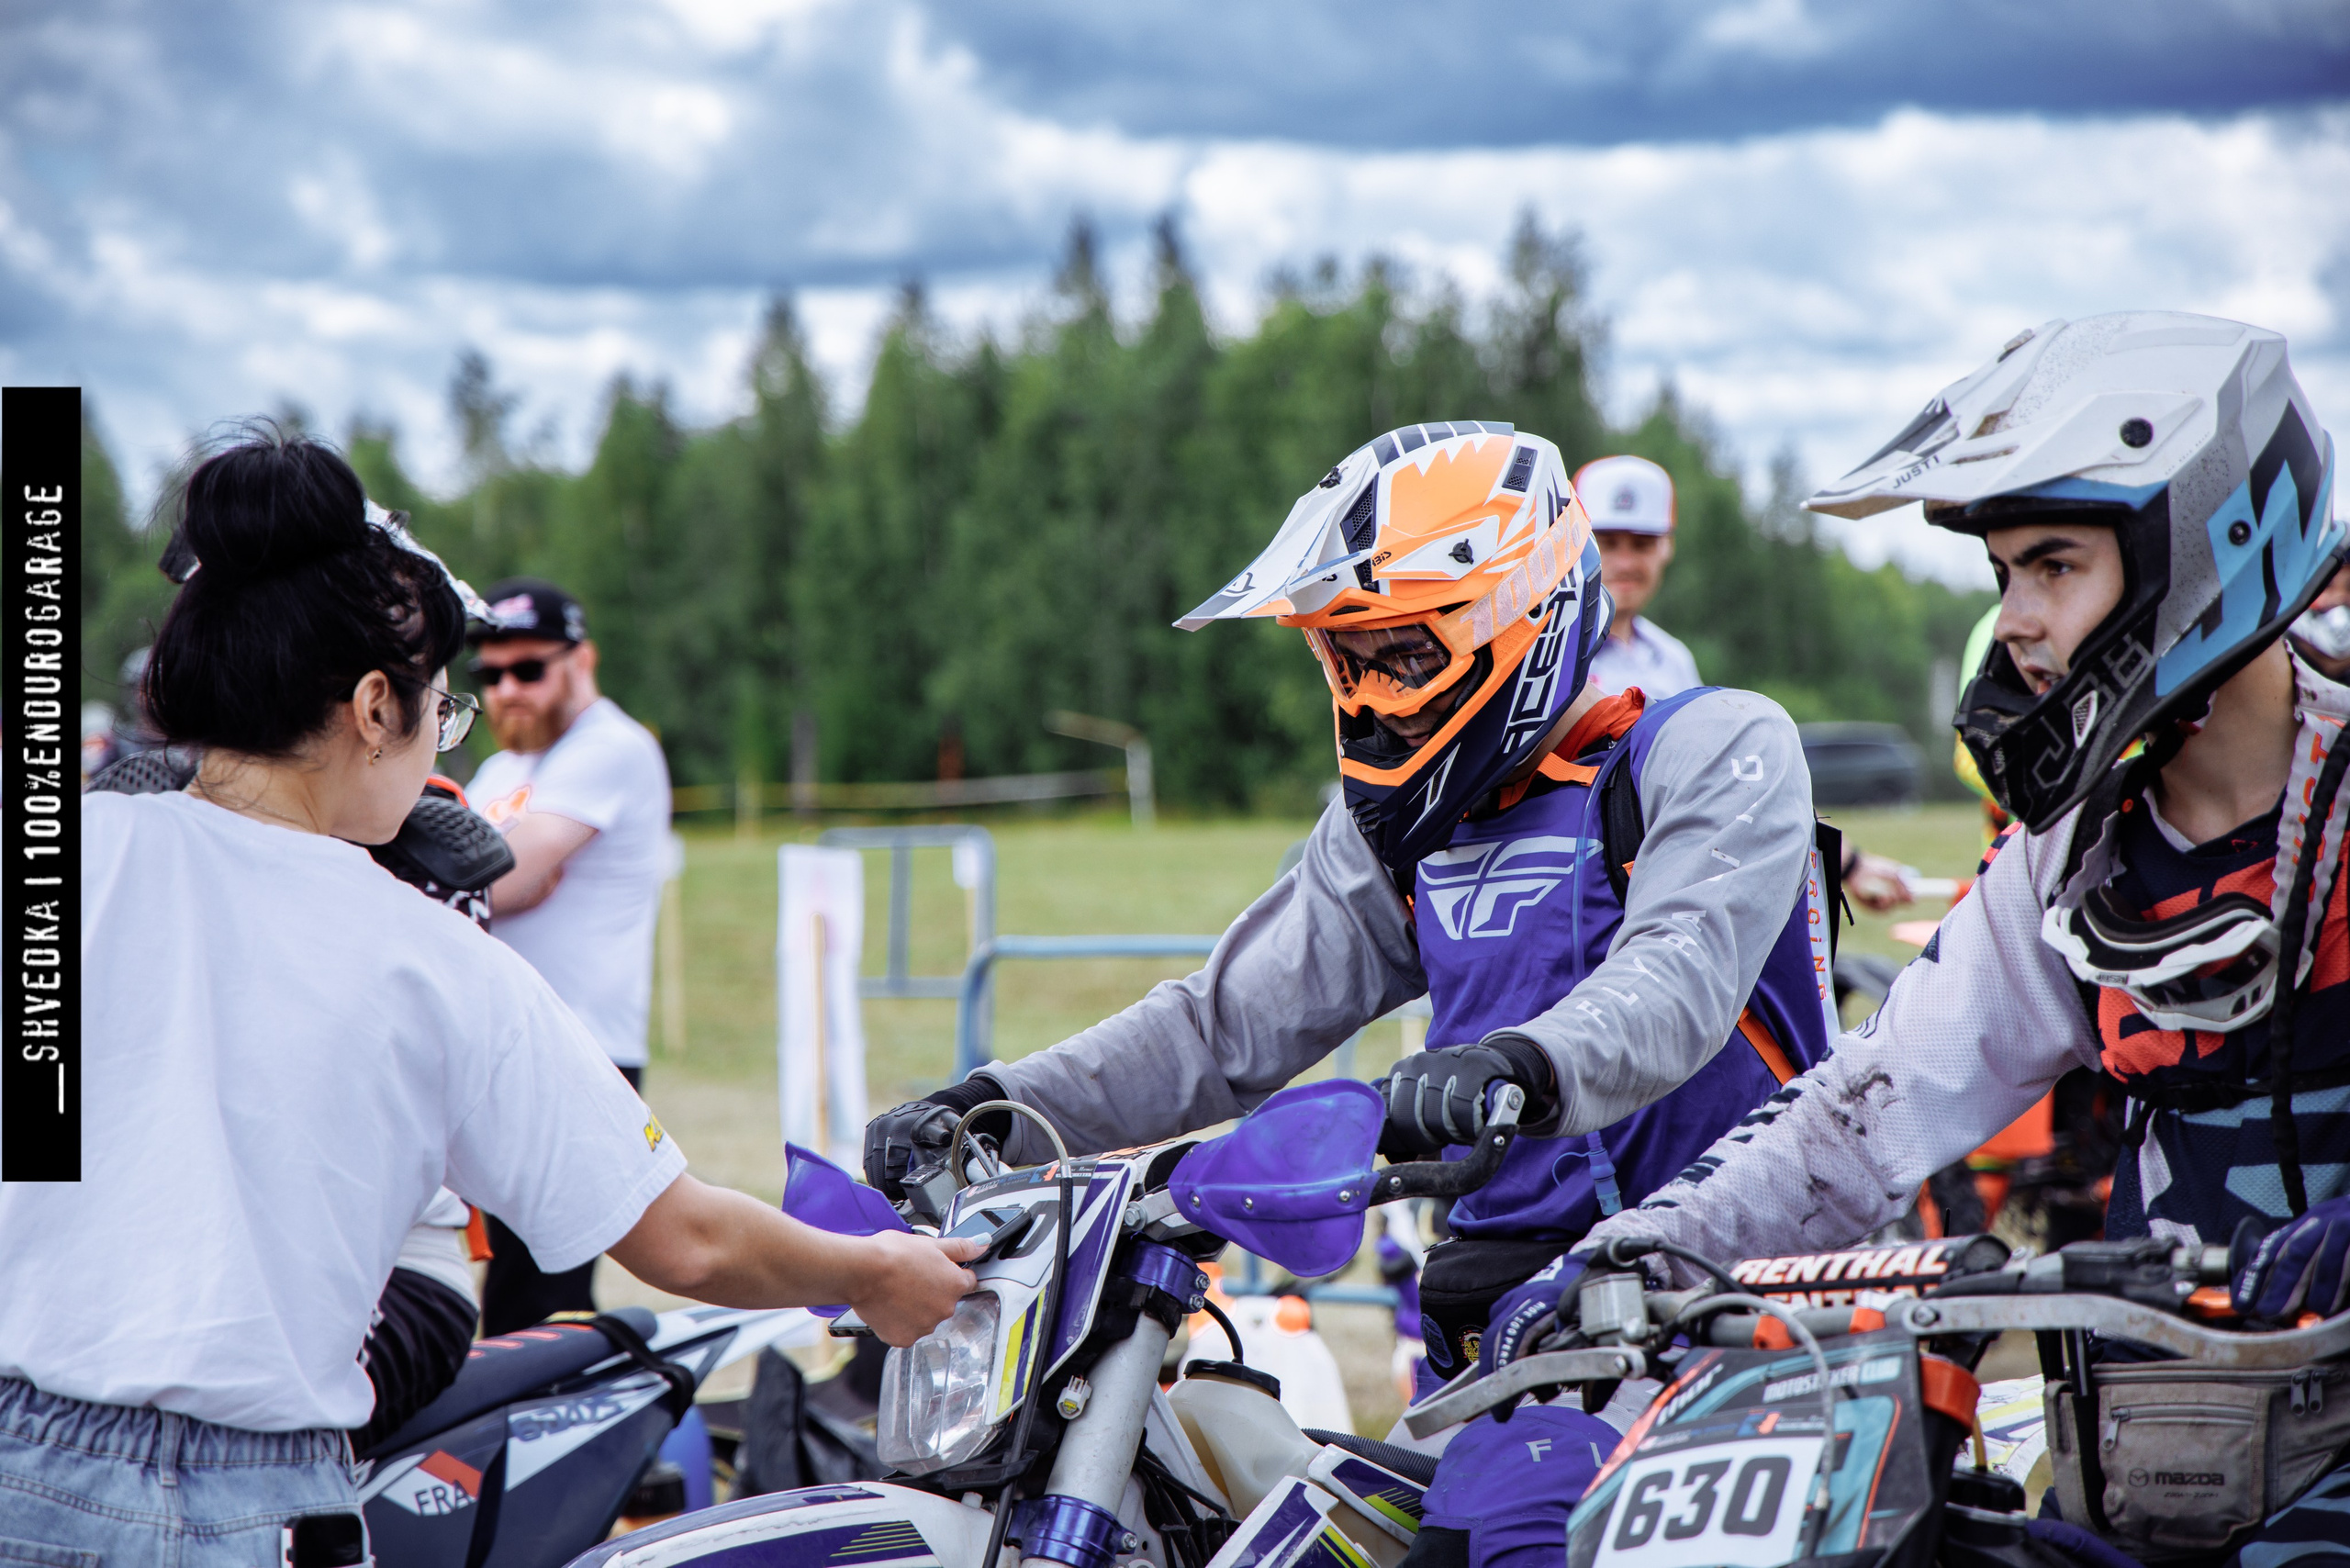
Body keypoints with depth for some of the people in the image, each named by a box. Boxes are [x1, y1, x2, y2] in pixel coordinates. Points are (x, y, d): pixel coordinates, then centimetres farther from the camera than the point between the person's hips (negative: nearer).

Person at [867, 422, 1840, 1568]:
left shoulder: (1712, 752, -3)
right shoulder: (1392, 832, 18)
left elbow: (1685, 972, -20)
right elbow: (1231, 1020, 16)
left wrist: (1527, 1066, -40)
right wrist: (1002, 1107, 3)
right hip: (1491, 1326, 7)